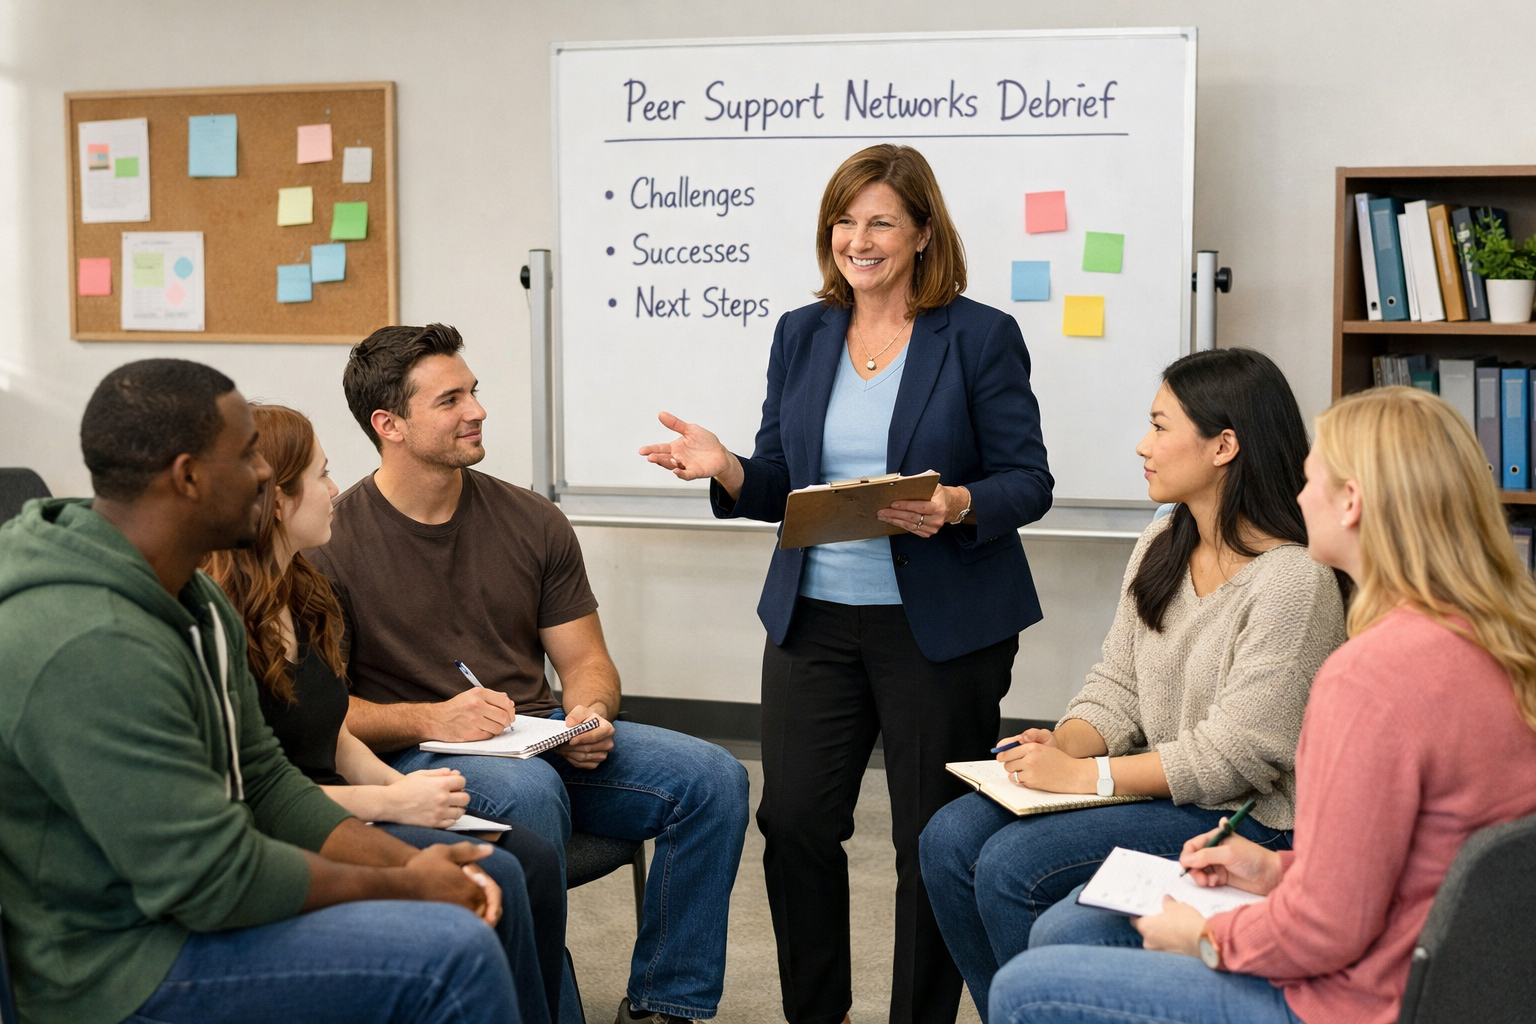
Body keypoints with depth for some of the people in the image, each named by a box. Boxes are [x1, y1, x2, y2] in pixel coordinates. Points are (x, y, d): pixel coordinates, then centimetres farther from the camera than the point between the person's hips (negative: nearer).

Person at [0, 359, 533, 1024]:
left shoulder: (194, 603, 7)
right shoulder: (91, 649, -28)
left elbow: (263, 781, 11)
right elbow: (215, 882, -26)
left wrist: (407, 862, -3)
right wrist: (405, 886, -15)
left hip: (195, 889, 11)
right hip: (123, 965, -11)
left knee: (491, 885, 12)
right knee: (455, 954, -23)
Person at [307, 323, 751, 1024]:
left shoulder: (533, 522, 9)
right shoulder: (331, 545, -6)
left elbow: (585, 661, 13)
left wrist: (589, 716, -10)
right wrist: (430, 719, -24)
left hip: (543, 740, 6)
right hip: (412, 758, -5)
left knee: (713, 779, -14)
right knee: (530, 792, -38)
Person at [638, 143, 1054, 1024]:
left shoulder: (981, 337, -4)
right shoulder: (803, 335, 9)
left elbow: (1029, 481, -5)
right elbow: (782, 484, 11)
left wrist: (956, 508, -25)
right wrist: (727, 469, -10)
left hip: (941, 628, -4)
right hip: (814, 619, 4)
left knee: (934, 837, 5)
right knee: (794, 822, 3)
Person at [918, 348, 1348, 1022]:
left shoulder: (1295, 580, -19)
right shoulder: (1160, 546, 8)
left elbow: (1236, 754, -22)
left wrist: (1085, 775, -21)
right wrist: (1065, 745, -10)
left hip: (1245, 816, -8)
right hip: (1152, 786, 9)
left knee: (1012, 865, -22)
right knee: (951, 839, -7)